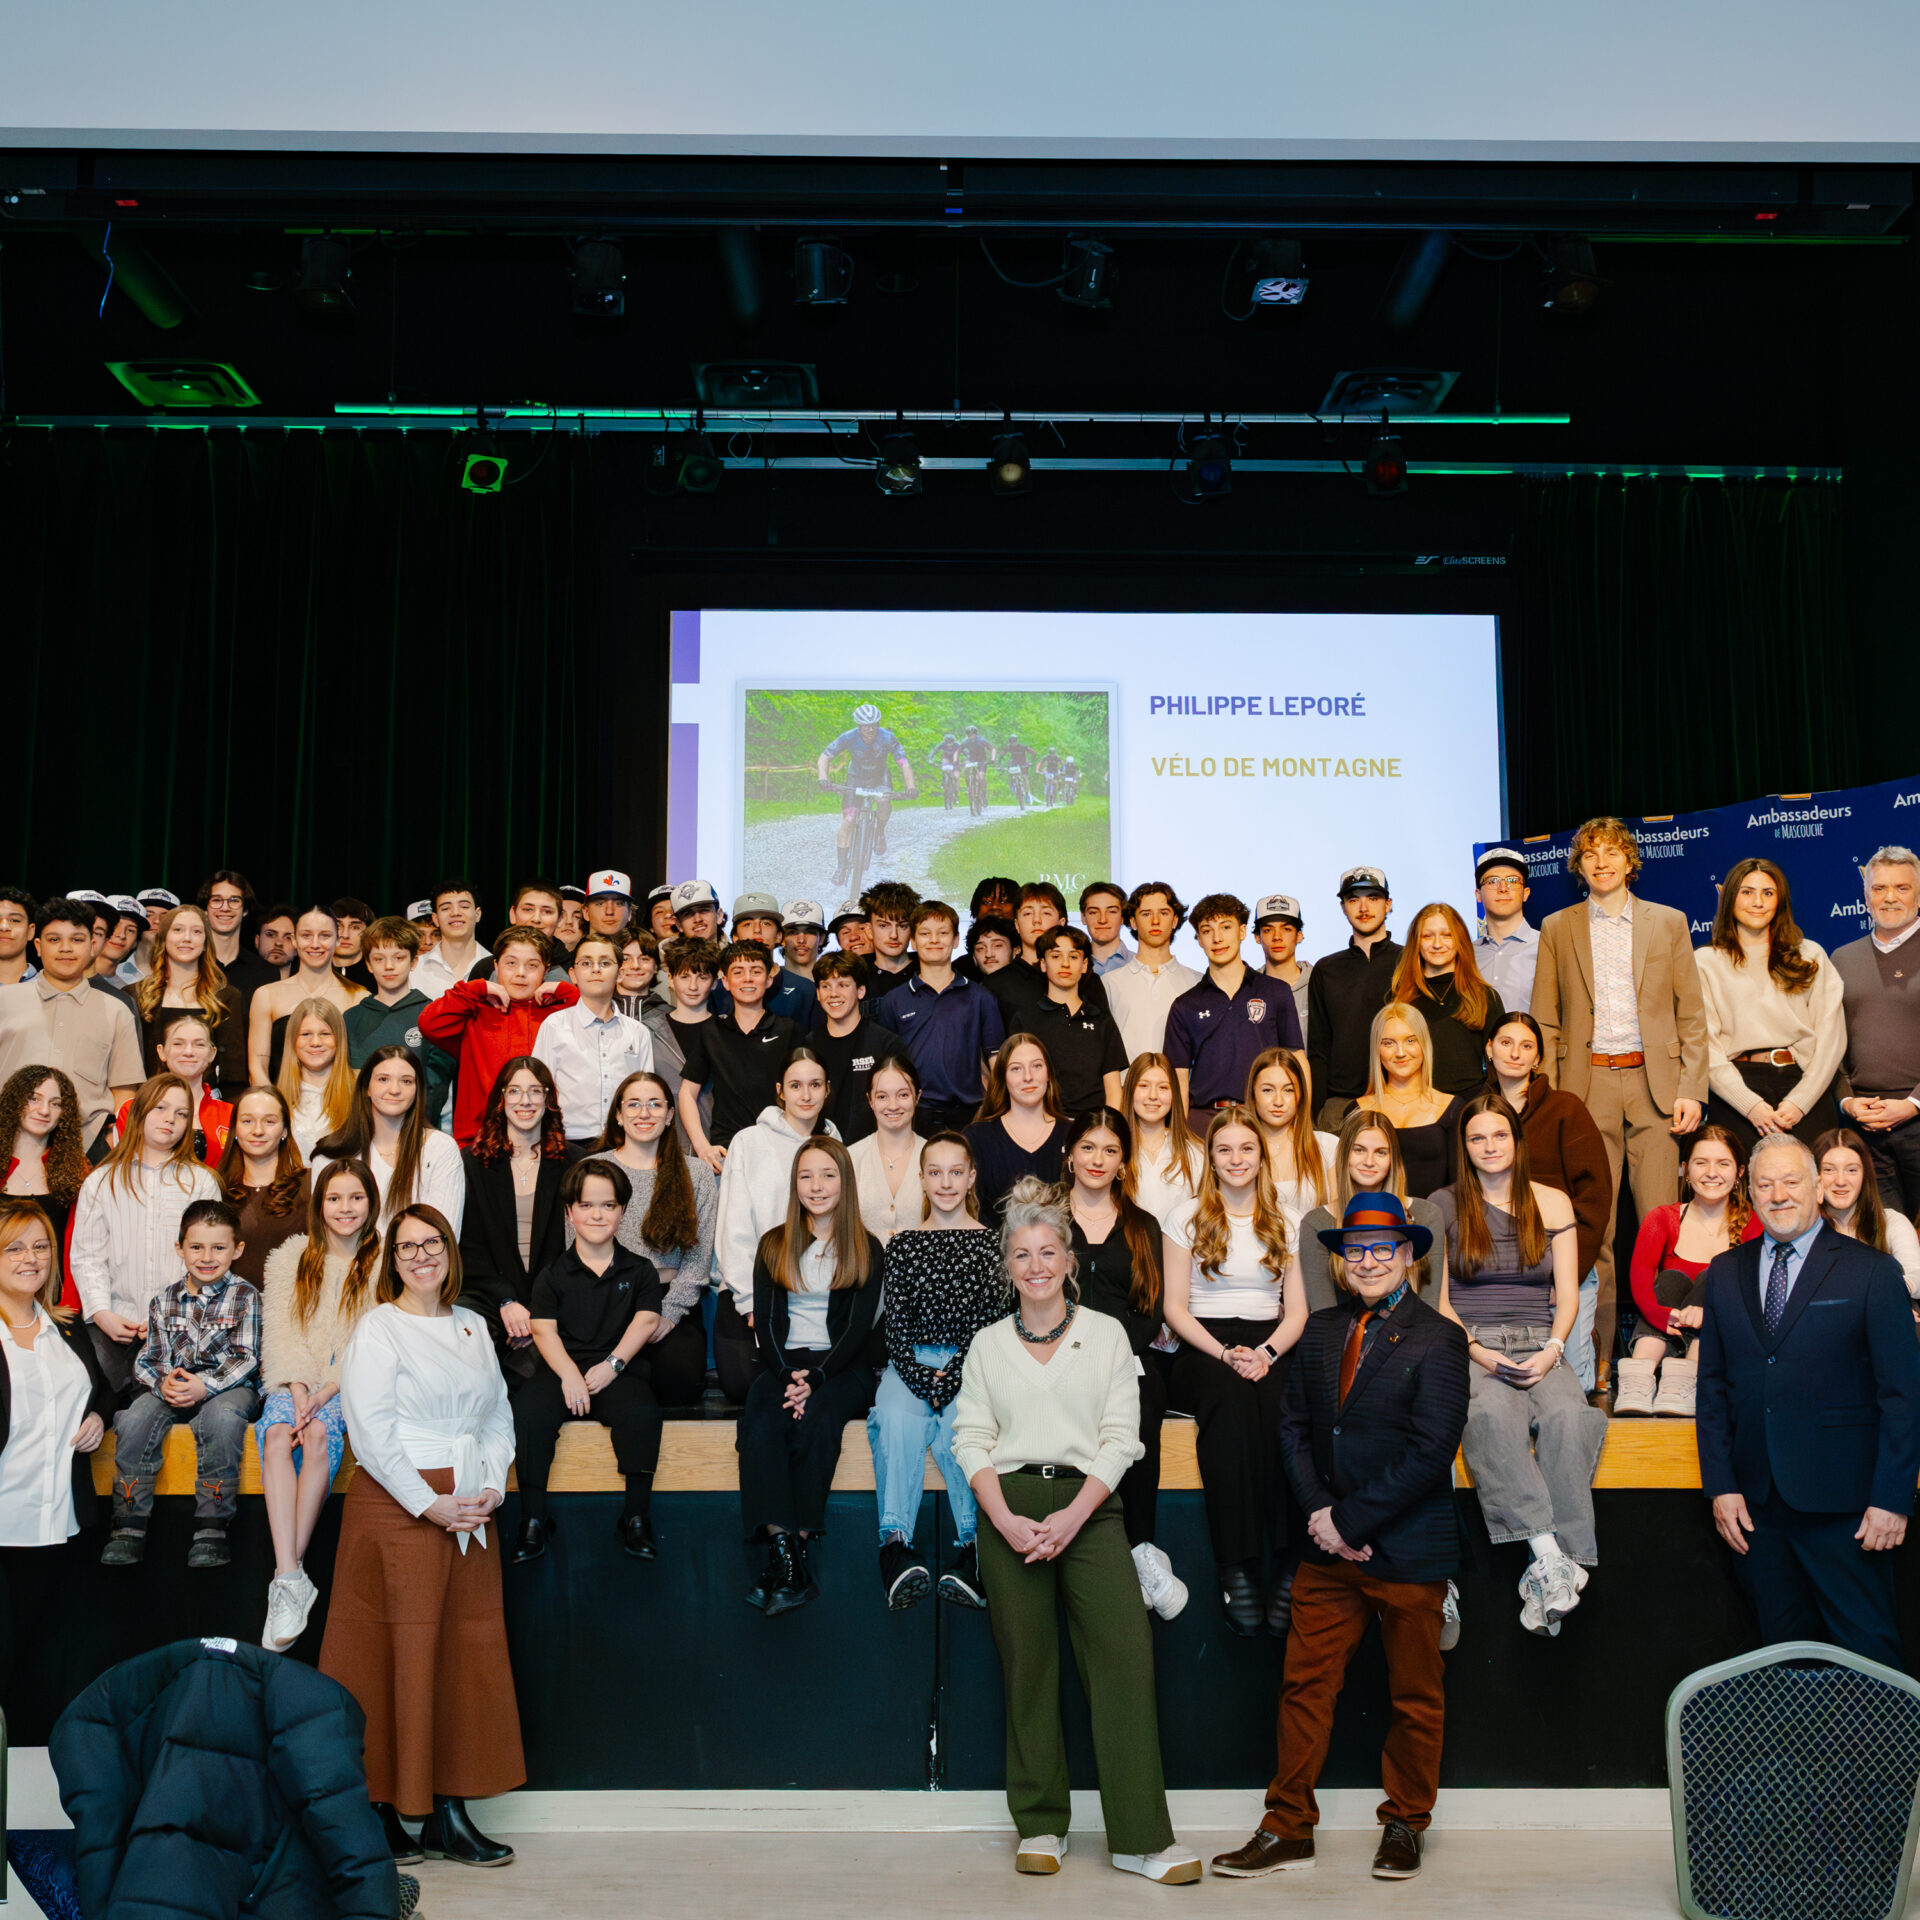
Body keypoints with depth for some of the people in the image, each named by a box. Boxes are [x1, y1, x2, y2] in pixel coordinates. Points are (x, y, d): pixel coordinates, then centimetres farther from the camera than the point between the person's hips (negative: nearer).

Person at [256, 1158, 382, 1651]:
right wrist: (298, 1392, -13)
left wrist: (326, 1393, -16)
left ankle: (287, 1574, -31)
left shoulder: (384, 1263, 5)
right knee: (277, 1434, -31)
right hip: (296, 1382, 2)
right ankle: (290, 1575, -40)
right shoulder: (290, 1259, 14)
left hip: (351, 1385, -2)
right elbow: (280, 1333, 4)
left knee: (318, 1434, -33)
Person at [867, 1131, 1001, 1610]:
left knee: (960, 1423, -33)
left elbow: (991, 1322, 1)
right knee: (897, 1418, -32)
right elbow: (895, 1324, 6)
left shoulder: (990, 1244, 8)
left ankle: (973, 1544, -33)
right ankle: (896, 1541, -38)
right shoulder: (903, 1244, 12)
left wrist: (953, 1376, -12)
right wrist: (920, 1378, -10)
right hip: (911, 1361, 1)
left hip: (971, 1363, -1)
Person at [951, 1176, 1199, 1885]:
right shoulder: (988, 1344, 11)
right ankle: (1040, 1828, 14)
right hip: (1010, 1511, 1)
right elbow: (971, 1438, 6)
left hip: (1088, 1507, -1)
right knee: (1027, 1666, 3)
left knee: (1125, 1654, -11)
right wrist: (1006, 1520, -9)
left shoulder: (1106, 1334, 7)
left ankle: (1142, 1838, -7)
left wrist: (1072, 1518, -11)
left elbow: (1120, 1437, 1)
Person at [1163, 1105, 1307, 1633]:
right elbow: (1174, 1307, 4)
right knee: (1232, 1397, -38)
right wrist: (1225, 1353, -12)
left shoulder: (1283, 1223, 18)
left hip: (1270, 1347, 2)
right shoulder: (1187, 1219, 12)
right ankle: (1236, 1570, -41)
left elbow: (1297, 1310, 12)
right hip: (1202, 1350, -2)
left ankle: (1287, 1567, -37)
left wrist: (1267, 1352, -10)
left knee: (1283, 1402, -35)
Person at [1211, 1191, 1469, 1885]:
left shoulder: (1438, 1340, -9)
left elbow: (1431, 1453, -15)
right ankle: (1288, 1828, 16)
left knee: (1415, 1698, 10)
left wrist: (1350, 1519, -15)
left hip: (1409, 1551, -4)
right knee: (1305, 1684, 6)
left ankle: (1404, 1824, 27)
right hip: (1329, 1549, 4)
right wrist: (1319, 1511, -7)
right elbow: (1294, 1426, 8)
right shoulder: (1320, 1329, 8)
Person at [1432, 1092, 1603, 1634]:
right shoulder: (1445, 1205, 10)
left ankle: (1546, 1574, -35)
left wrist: (1552, 1350, -7)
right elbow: (1437, 1299, 7)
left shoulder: (1553, 1204, 15)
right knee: (1493, 1413, -36)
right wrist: (1475, 1350, -9)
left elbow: (1567, 1295, 11)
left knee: (1565, 1414, -33)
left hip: (1540, 1347, 1)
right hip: (1470, 1348, -1)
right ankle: (1551, 1559, -42)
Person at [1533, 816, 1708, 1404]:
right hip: (1586, 1085, 0)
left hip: (1655, 1085, 0)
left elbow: (1692, 1017, 8)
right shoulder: (1558, 929, 11)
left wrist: (1691, 1088, -3)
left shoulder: (1668, 923, 10)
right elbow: (1545, 1022, 9)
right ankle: (1598, 1359, 6)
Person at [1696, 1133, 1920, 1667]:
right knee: (1784, 1648, 11)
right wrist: (1720, 1485, 3)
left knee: (1869, 1650, -2)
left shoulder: (1872, 1271, -2)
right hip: (1754, 1501, 4)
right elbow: (1713, 1385, 11)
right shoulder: (1725, 1272, 11)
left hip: (1841, 1503, -4)